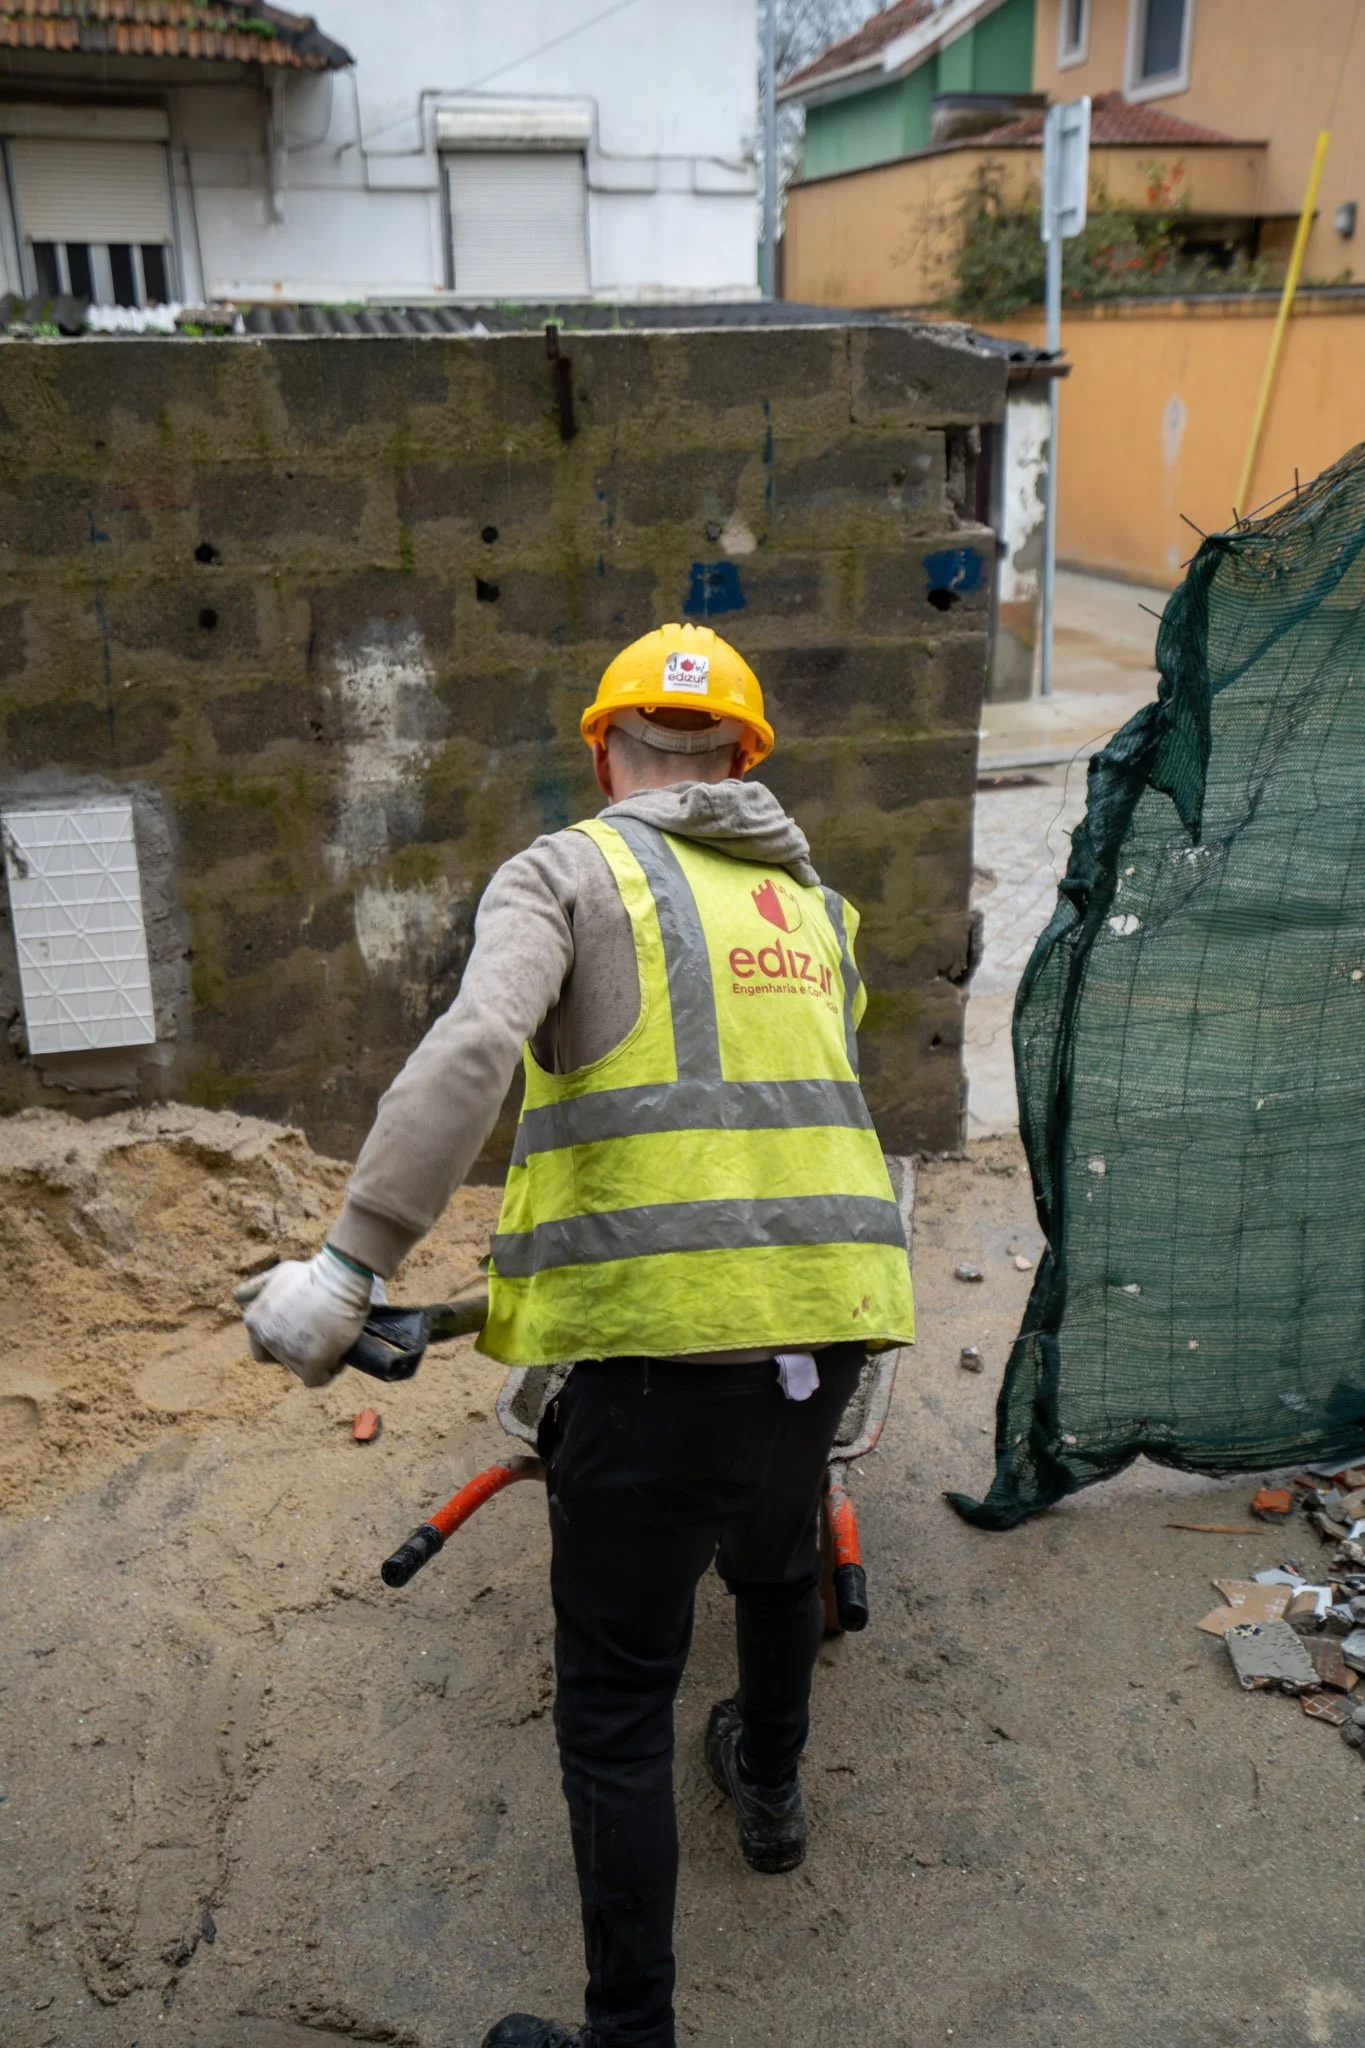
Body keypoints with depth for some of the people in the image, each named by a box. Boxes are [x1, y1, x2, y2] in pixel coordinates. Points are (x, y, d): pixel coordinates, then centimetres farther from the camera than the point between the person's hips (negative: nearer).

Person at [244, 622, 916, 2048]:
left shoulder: (564, 872, 0)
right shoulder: (812, 901, 17)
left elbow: (469, 1053, -18)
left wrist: (348, 1265, -18)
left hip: (667, 1335, -6)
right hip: (831, 1310, 6)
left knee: (615, 1698, 9)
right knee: (777, 1559, 34)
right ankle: (770, 1788, 58)